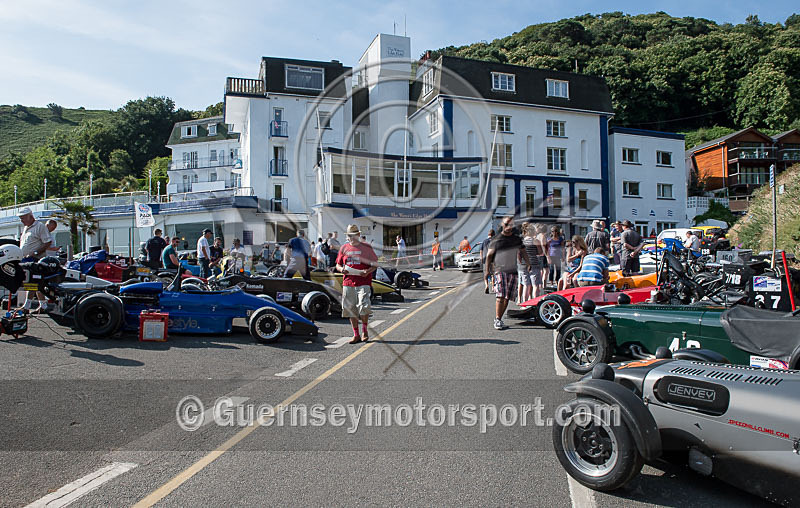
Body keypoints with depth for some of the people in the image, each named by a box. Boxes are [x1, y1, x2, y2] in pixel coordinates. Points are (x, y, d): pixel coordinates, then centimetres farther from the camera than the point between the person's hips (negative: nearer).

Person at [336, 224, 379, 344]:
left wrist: (367, 271, -15)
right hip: (348, 283, 4)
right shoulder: (344, 248, 13)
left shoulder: (366, 247, 4)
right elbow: (338, 264, 18)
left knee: (363, 306, -17)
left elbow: (375, 264, 5)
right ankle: (356, 335, 17)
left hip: (363, 282, -3)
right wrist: (341, 269, -5)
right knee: (350, 308, 5)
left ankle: (364, 330, 8)